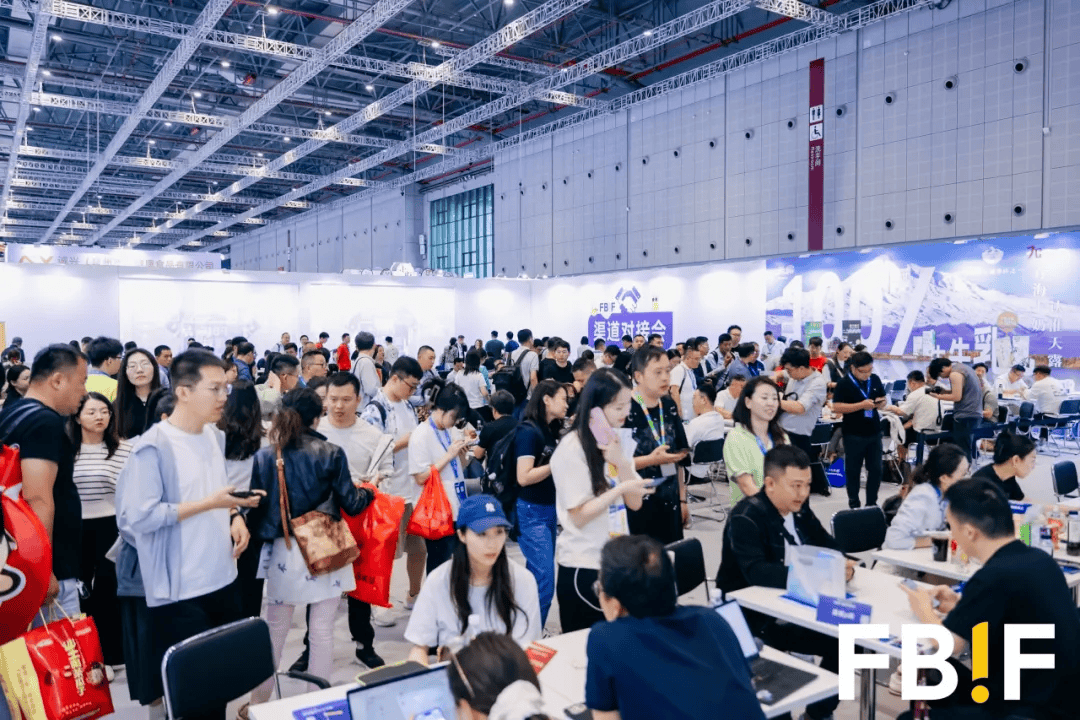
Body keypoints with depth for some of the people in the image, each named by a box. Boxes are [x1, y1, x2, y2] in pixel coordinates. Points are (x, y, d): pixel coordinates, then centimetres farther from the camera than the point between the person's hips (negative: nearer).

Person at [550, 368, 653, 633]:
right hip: (583, 566, -6)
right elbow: (579, 516, -18)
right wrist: (621, 488, -27)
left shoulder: (617, 441, 7)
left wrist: (621, 462, -15)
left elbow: (635, 503, 0)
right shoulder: (571, 448, -16)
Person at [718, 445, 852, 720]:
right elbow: (757, 573, -33)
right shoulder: (746, 517, -22)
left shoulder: (799, 509, 3)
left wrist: (843, 565, -16)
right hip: (752, 619, -7)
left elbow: (828, 547, 7)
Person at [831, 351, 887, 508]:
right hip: (853, 434, -5)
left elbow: (884, 398, 17)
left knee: (876, 469, 9)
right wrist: (861, 405, -24)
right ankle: (853, 504, 18)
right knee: (853, 471, 6)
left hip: (874, 432, 5)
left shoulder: (875, 379, 5)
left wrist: (882, 402, -7)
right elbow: (836, 407, -17)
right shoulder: (844, 383, -11)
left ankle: (871, 503, 22)